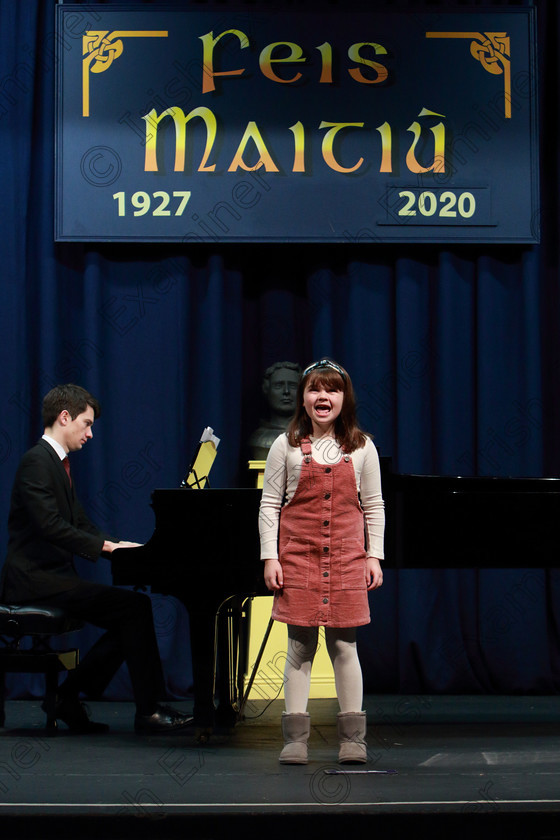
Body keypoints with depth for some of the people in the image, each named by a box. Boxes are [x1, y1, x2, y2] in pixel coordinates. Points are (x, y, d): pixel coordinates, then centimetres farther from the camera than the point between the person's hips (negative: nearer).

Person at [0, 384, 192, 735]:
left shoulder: (59, 462, 19)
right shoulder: (36, 461, -12)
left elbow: (80, 523, 20)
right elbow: (50, 526, -23)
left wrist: (117, 545, 3)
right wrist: (106, 545, -22)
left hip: (56, 573, 10)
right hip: (35, 577, -10)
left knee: (128, 619, 1)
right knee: (136, 605, -18)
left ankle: (69, 697, 6)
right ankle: (148, 710, -12)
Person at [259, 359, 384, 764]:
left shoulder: (362, 447, 7)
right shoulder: (286, 446, 3)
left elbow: (374, 506, 10)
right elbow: (269, 504, 4)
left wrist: (374, 556, 4)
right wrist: (270, 557, -2)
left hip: (346, 556, 1)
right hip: (298, 554, -1)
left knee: (344, 645, 2)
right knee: (300, 646, 0)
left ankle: (353, 739, 8)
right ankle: (296, 738, 4)